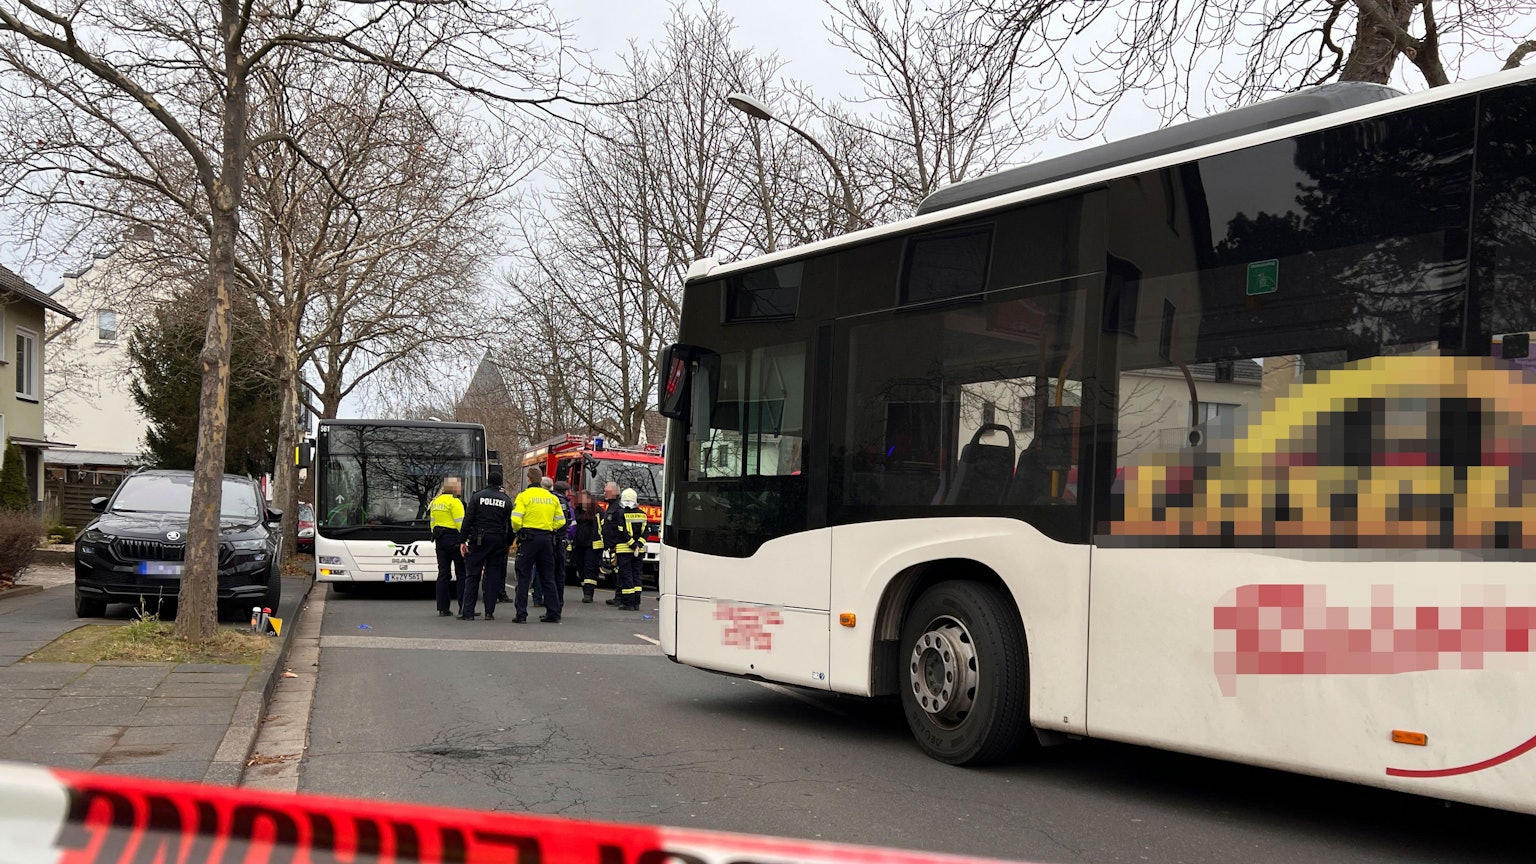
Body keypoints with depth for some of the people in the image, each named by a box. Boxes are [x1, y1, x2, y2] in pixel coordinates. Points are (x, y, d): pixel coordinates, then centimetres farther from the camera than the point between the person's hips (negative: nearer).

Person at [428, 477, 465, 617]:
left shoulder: (435, 502, 14)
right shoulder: (454, 501, -12)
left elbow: (432, 522, 18)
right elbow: (460, 523, -17)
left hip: (440, 539, 7)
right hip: (454, 539, -7)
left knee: (443, 573, 8)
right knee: (462, 573, -1)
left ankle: (443, 608, 7)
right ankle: (464, 607, -2)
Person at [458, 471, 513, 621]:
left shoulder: (477, 496, 0)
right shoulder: (506, 501, 5)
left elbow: (468, 520, -4)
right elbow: (510, 524, 6)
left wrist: (463, 540, -2)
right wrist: (509, 543, 13)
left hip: (478, 541, -1)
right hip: (498, 541, 1)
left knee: (472, 575, 2)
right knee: (493, 575, 5)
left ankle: (467, 611, -3)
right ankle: (489, 612, 3)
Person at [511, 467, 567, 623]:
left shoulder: (524, 496, -6)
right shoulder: (552, 497, 9)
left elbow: (516, 520, -14)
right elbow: (560, 521, 9)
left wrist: (518, 530, 6)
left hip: (528, 538, -4)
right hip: (547, 538, 4)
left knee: (524, 577, 1)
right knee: (548, 577, 11)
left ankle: (521, 614, -2)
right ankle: (553, 613, 11)